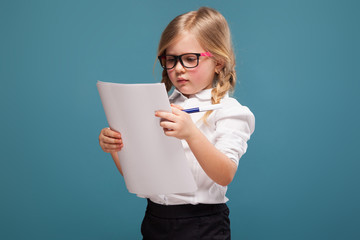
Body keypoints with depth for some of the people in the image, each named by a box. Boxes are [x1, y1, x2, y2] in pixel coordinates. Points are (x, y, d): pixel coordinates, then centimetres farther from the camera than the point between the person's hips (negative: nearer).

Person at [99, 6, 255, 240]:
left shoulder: (229, 111, -3)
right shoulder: (163, 108, 12)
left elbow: (225, 176, -18)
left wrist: (192, 134, -31)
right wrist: (116, 149, -4)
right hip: (154, 221, 4)